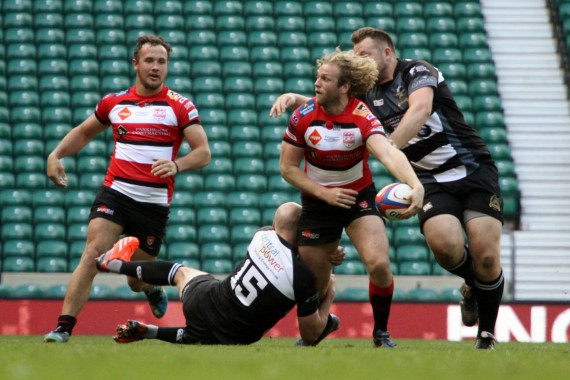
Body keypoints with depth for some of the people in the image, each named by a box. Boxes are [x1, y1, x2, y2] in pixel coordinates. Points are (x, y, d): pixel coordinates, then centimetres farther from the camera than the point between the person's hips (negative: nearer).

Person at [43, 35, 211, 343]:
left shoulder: (180, 106, 0)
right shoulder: (114, 103, 10)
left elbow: (203, 152, -5)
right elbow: (84, 132, 26)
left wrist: (176, 165, -24)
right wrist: (56, 155, 10)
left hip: (154, 202, -1)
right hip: (115, 193, 1)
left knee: (137, 280, 8)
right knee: (93, 253, -20)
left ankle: (152, 289, 47)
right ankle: (63, 327, -23)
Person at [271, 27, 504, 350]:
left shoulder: (417, 71, -9)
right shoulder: (370, 94, 10)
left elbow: (420, 108, -29)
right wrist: (295, 98, -8)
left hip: (474, 169, -4)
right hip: (433, 182, 4)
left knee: (486, 254, -17)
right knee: (444, 244, -25)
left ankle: (488, 333, 2)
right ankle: (474, 286, 8)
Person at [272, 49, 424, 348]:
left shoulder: (362, 117, -22)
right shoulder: (303, 117, -15)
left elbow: (389, 153, -39)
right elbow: (288, 167, -6)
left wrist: (415, 185, -56)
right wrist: (324, 193, -18)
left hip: (359, 197, -2)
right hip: (317, 203, 2)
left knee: (379, 264, -23)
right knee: (313, 285, 7)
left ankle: (381, 333, 1)